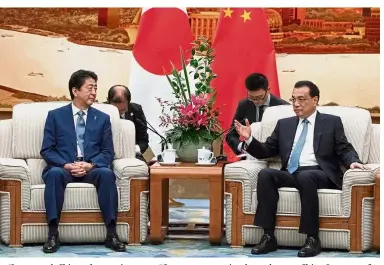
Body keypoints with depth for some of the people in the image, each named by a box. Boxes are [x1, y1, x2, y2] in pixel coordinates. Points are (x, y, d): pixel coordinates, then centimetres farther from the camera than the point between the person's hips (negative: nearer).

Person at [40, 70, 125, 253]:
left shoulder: (102, 118, 14)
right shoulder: (55, 115, 9)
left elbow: (108, 152, 7)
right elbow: (47, 150, 3)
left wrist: (90, 164, -14)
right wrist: (66, 165, -16)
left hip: (92, 168, 1)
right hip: (63, 167, -1)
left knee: (106, 173, -33)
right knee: (54, 173, -36)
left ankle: (111, 233, -31)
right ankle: (53, 234, -34)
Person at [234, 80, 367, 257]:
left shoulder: (332, 122, 13)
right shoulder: (284, 124, 22)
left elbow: (345, 150, 6)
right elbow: (266, 151, 19)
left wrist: (353, 162, -17)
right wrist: (249, 139, 2)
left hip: (319, 174, -3)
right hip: (290, 174, 3)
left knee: (305, 177, -38)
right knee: (265, 174, -28)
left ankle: (312, 239, -32)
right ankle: (268, 237, -29)